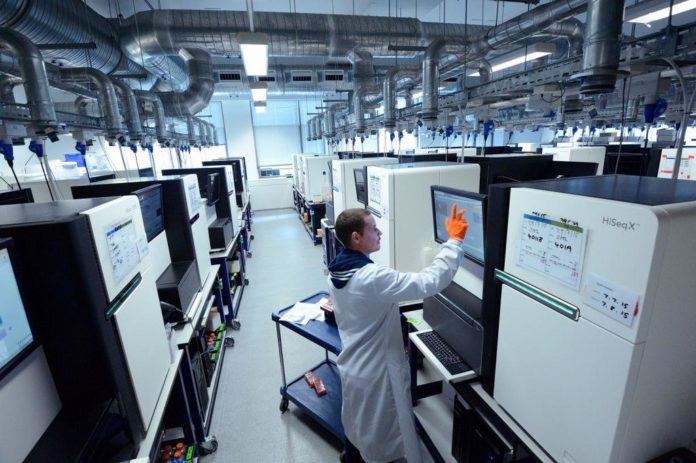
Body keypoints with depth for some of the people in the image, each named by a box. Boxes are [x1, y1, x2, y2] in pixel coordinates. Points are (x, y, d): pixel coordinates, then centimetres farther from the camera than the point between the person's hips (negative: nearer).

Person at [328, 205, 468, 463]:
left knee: (355, 423, 31)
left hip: (351, 366, 8)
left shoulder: (335, 273, -5)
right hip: (376, 372, -8)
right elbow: (430, 282, -32)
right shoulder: (373, 277, -32)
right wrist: (454, 241, -23)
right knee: (383, 439, 17)